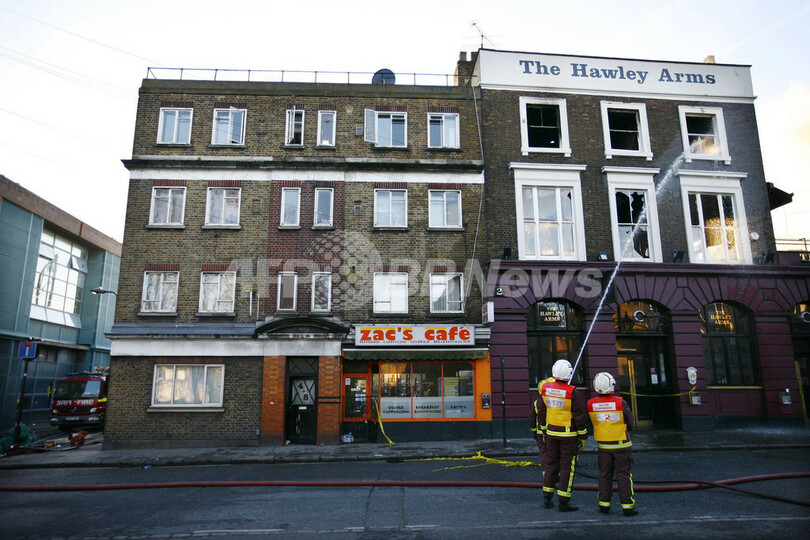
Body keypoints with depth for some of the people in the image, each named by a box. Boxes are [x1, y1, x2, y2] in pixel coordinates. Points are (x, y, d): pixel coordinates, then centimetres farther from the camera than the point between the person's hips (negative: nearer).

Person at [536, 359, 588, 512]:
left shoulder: (545, 389, -4)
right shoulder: (573, 394, -19)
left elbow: (541, 412, 5)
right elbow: (580, 417, -12)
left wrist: (543, 431, 16)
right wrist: (583, 437, 0)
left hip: (551, 432, 5)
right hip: (569, 435, -4)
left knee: (550, 463, 14)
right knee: (567, 466, 5)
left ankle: (547, 499, 20)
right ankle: (563, 502, 10)